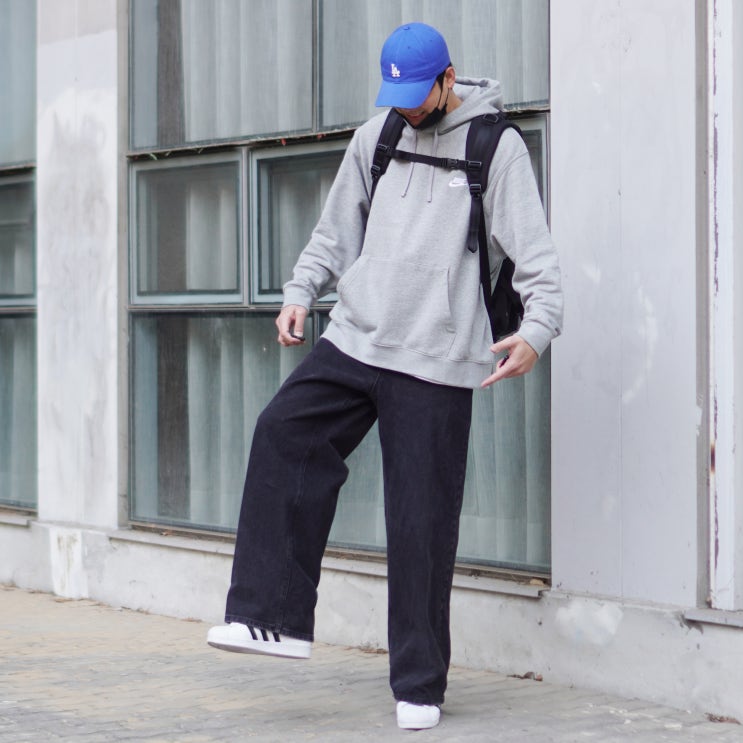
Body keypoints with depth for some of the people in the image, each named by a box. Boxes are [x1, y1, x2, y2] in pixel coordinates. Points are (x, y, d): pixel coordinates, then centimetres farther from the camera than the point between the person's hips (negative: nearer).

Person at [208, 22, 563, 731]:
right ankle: (274, 618, -10)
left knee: (422, 523, -3)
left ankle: (418, 684, 7)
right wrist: (300, 293, 9)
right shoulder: (375, 138, 13)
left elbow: (533, 248, -5)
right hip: (355, 339, 5)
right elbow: (337, 231, 22)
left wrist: (537, 327, -19)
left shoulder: (496, 145, -1)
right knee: (283, 436, -15)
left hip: (436, 362, -5)